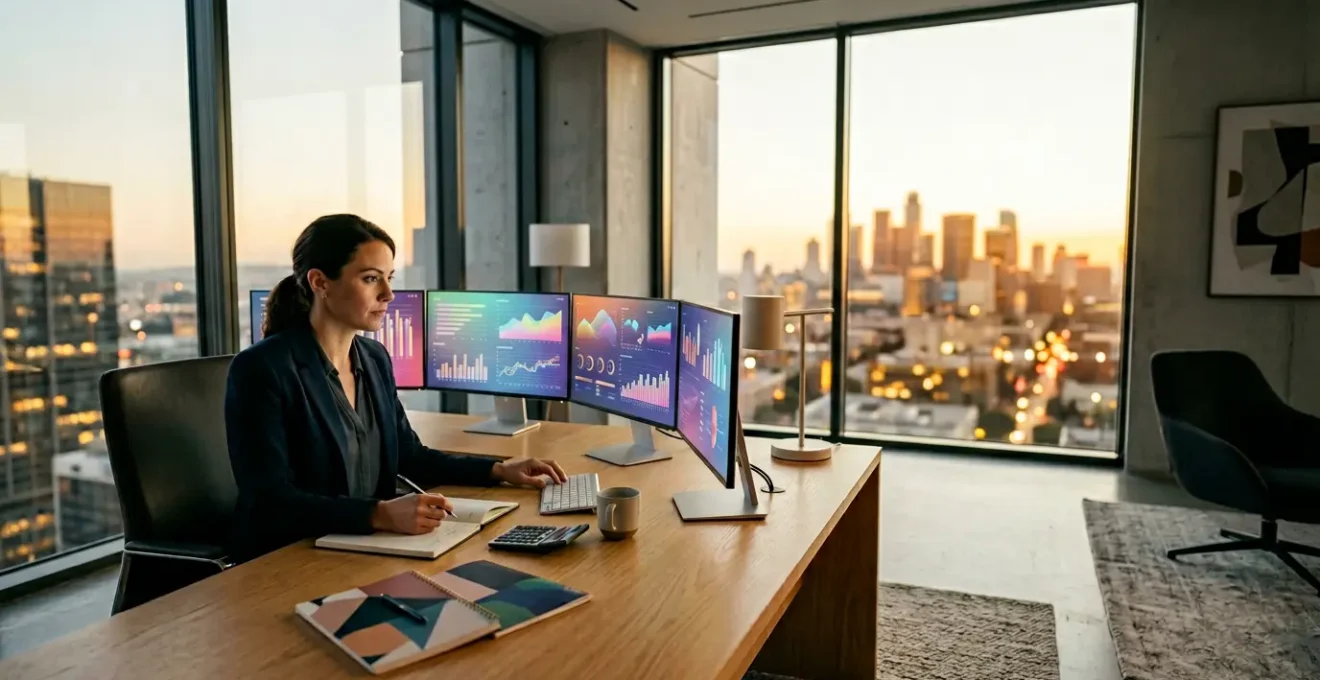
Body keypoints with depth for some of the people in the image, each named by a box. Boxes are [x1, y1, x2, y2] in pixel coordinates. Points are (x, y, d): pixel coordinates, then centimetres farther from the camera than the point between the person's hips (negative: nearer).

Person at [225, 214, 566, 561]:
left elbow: (409, 456, 16)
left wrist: (500, 470, 6)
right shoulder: (262, 369, -16)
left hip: (366, 549, 7)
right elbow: (268, 502, -21)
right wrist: (380, 514, -33)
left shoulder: (374, 357, 6)